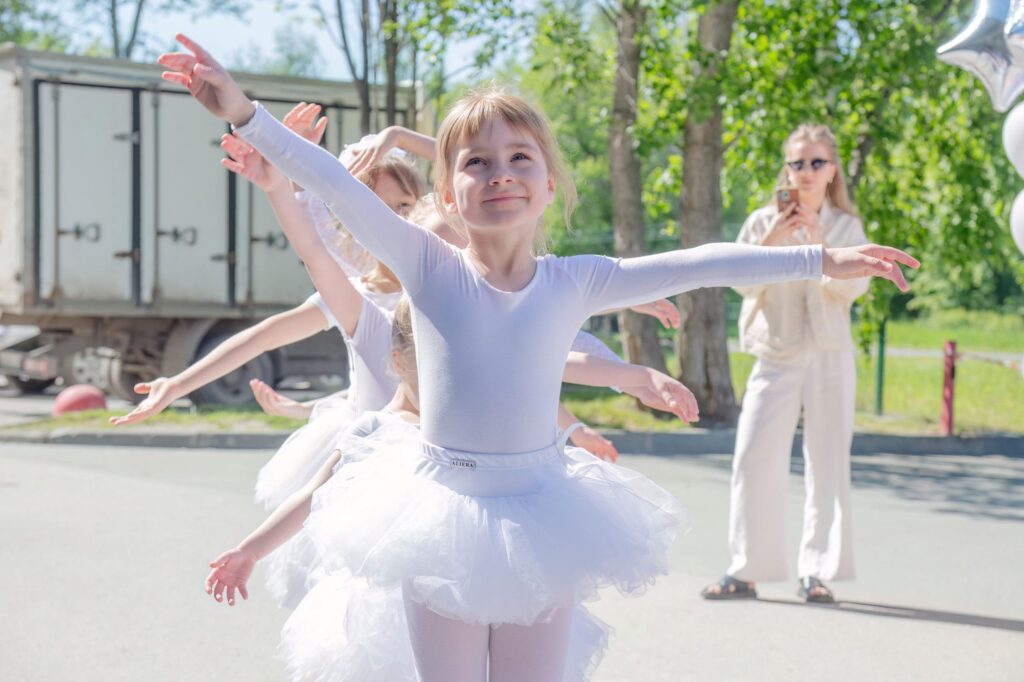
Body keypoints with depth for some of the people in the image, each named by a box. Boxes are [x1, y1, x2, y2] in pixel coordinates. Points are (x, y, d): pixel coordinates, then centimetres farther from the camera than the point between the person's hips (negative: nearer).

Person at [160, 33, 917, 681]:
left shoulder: (574, 283, -3)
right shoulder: (430, 268, -7)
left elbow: (697, 265, -4)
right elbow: (335, 185, -15)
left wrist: (821, 261, -3)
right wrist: (243, 111, -23)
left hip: (541, 516, 1)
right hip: (444, 511, -1)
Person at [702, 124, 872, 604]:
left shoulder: (846, 226, 5)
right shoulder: (763, 221, 6)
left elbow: (855, 285, -6)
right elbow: (741, 280, -2)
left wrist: (819, 244, -19)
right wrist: (770, 240, -16)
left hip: (829, 356, 0)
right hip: (775, 356, 0)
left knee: (828, 461, 1)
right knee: (754, 458, -6)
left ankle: (816, 570, 8)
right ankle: (745, 569, 2)